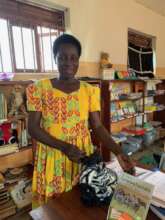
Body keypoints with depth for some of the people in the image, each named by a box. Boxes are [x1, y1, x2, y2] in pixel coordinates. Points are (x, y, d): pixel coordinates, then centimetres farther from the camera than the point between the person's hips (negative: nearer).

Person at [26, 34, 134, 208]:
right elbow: (33, 128, -9)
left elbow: (97, 126, -2)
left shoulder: (90, 91, -1)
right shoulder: (40, 88, -7)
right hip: (52, 157, -1)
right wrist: (64, 147, -20)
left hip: (83, 155, 2)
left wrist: (118, 152, -15)